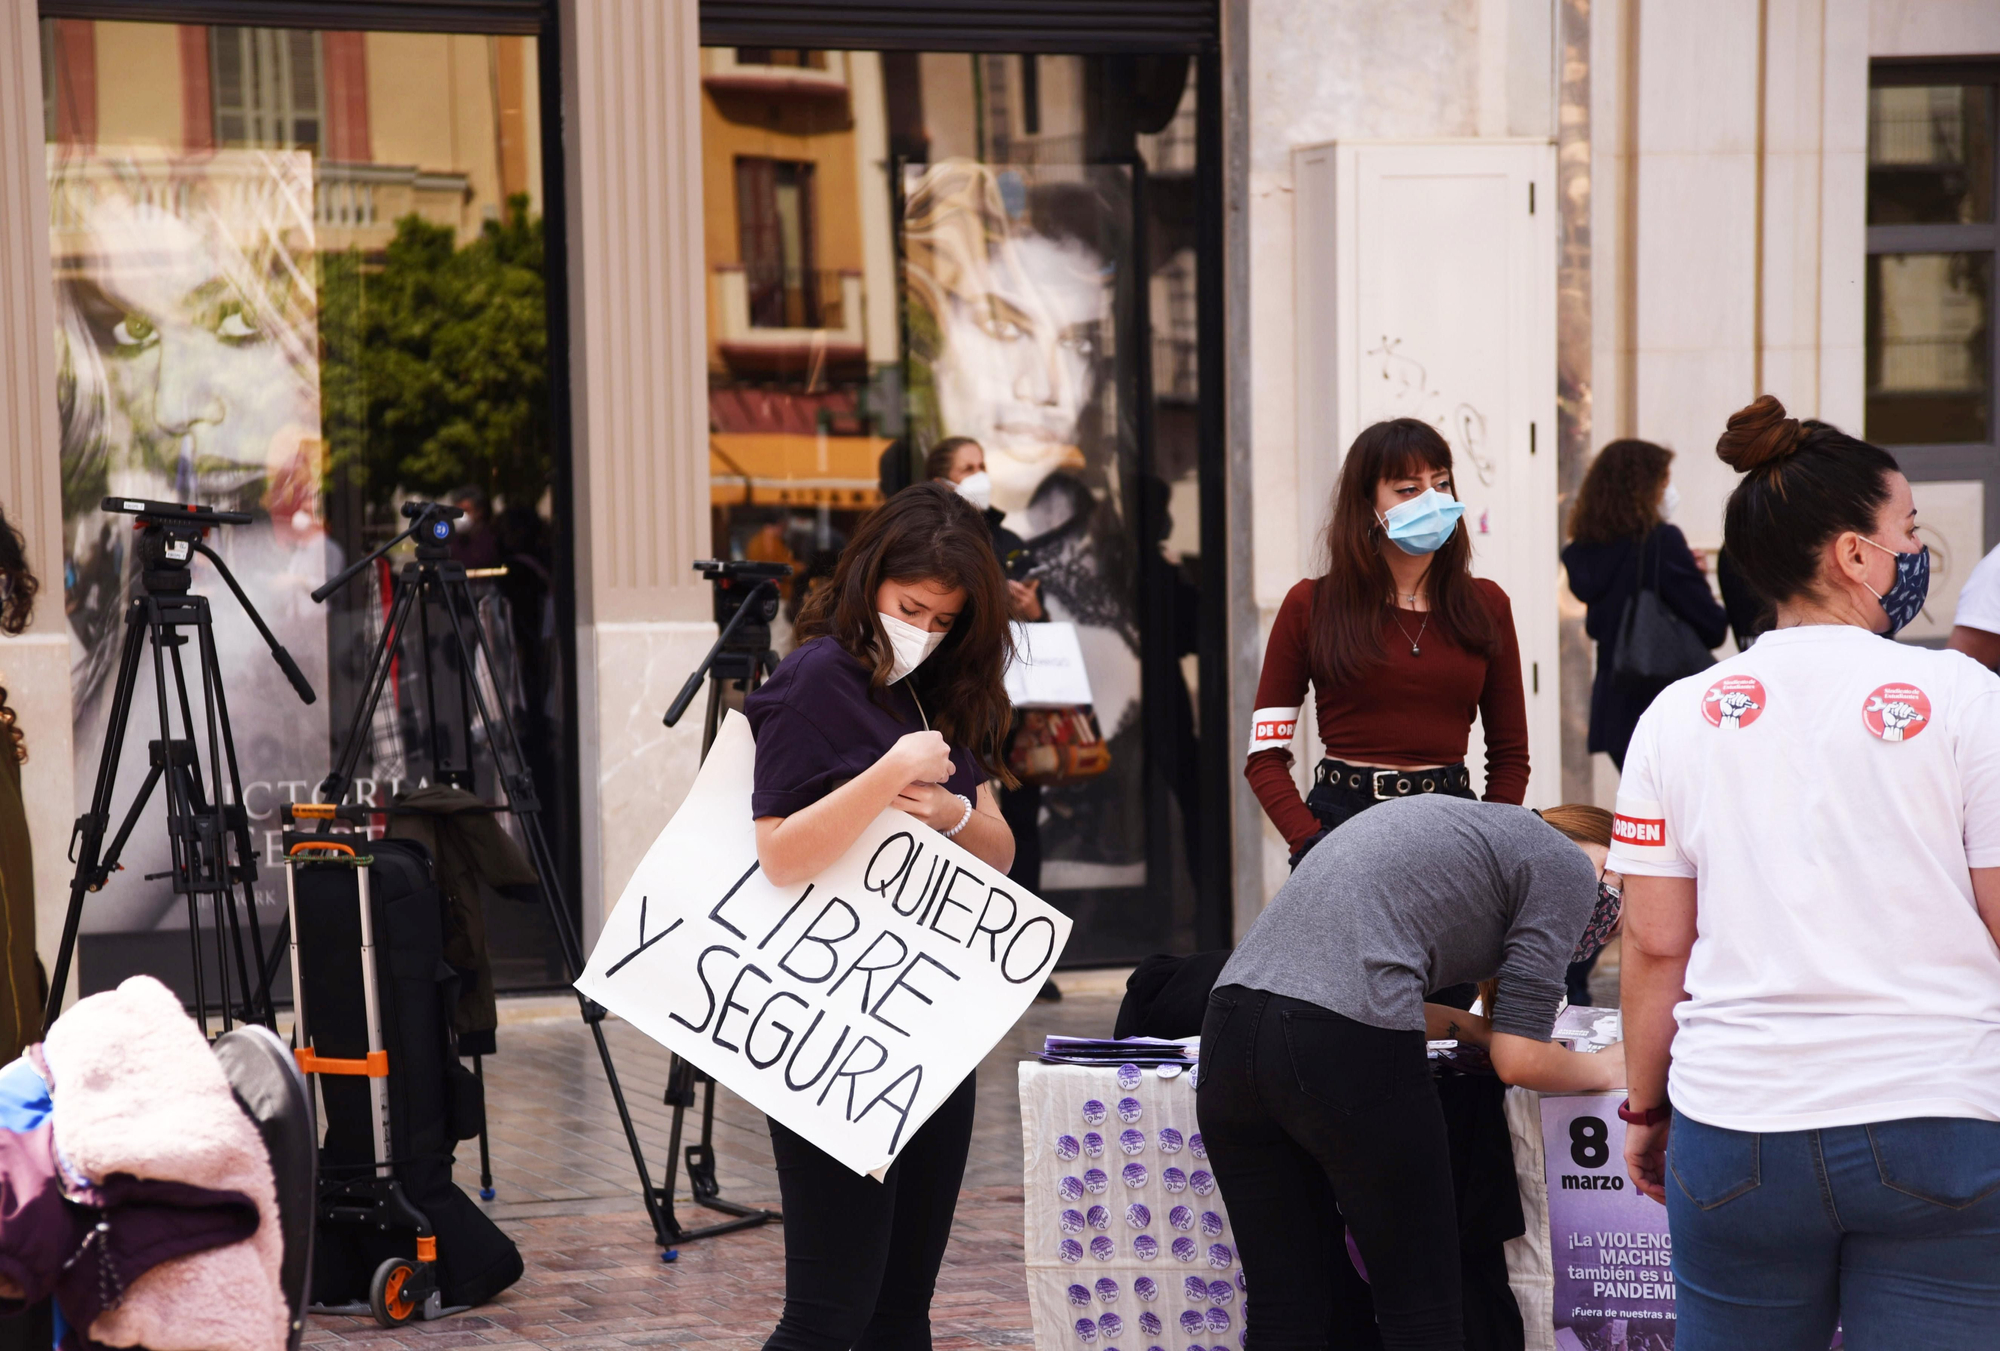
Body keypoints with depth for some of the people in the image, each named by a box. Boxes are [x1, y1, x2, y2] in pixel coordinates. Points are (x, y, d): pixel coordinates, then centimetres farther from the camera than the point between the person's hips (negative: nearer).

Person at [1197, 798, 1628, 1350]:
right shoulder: (1567, 865, 6)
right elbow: (1520, 1061, 1)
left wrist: (1473, 1027, 38)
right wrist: (1603, 1069, 20)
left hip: (1229, 1034, 8)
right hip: (1347, 1056, -8)